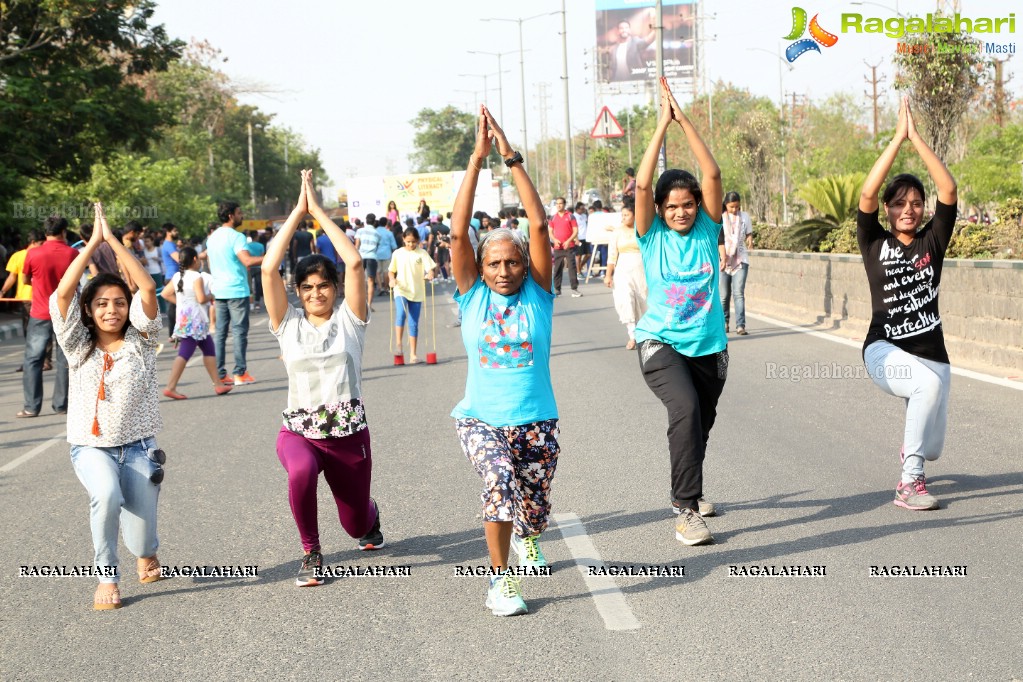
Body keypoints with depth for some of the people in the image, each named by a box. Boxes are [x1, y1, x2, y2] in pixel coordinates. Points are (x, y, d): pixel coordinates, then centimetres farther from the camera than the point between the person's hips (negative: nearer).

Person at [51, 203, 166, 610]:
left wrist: (113, 239, -13)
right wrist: (93, 242, -11)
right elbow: (63, 293, -13)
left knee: (141, 540, -4)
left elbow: (148, 290, -14)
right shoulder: (78, 346, 0)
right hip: (91, 447, 0)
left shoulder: (140, 341, -1)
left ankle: (147, 554, 36)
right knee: (107, 496, -33)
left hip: (138, 447, 0)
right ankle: (107, 577, -11)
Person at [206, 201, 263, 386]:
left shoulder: (212, 237, 12)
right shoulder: (236, 236, -13)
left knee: (220, 332, 7)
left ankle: (220, 374, 7)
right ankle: (240, 373, -1)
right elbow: (248, 261, -25)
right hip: (236, 290, -7)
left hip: (219, 290, 7)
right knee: (239, 331, -2)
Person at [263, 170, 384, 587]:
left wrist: (318, 210, -11)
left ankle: (370, 517, 52)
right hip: (299, 430, -1)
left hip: (349, 431, 1)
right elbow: (269, 268, -11)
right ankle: (311, 553, -10)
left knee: (357, 525, 10)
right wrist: (298, 211, -10)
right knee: (302, 471, -36)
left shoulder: (349, 318, -1)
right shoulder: (288, 323, 1)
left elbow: (355, 263, -14)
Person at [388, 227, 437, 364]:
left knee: (413, 323, 4)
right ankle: (399, 345, -18)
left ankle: (413, 354, 10)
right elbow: (391, 271, 12)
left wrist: (431, 273, -29)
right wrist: (392, 279, -8)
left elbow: (431, 268, -6)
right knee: (401, 314, -27)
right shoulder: (397, 253, 5)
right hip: (401, 290, -1)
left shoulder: (422, 253, 2)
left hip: (417, 292, 1)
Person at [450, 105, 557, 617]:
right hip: (480, 418, -1)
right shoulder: (472, 295, -1)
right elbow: (458, 232, -11)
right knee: (500, 481, -29)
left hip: (536, 421, 2)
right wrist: (477, 160, -15)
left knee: (535, 511, 10)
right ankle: (500, 580, -14)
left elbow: (539, 225, -11)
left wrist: (512, 159, -14)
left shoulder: (537, 293, -1)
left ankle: (524, 537, 49)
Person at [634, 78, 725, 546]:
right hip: (661, 343, -4)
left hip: (709, 346, 4)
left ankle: (685, 494, 42)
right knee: (685, 409, -28)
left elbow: (712, 174, -9)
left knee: (701, 423, 15)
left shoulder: (707, 229, 2)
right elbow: (642, 185, -17)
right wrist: (662, 124, -16)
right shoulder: (652, 235, -3)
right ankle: (686, 510, -25)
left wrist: (683, 119, -13)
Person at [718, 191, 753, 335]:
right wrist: (723, 259, -19)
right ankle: (724, 323, 21)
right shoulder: (720, 218, 0)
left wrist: (750, 240, -10)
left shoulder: (745, 217, 7)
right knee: (724, 295, 4)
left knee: (739, 293, -11)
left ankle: (740, 325, -17)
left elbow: (749, 234, 14)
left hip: (741, 260, 1)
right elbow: (720, 241, -7)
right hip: (724, 260, 0)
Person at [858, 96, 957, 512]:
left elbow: (949, 191, -9)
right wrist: (898, 138, -16)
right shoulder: (875, 243, 0)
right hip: (885, 352, -3)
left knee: (931, 447, 5)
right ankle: (909, 483, -26)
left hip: (930, 350, 3)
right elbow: (866, 194, -16)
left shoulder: (932, 241, 4)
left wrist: (917, 138, -12)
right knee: (930, 382, -36)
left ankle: (911, 451, 47)